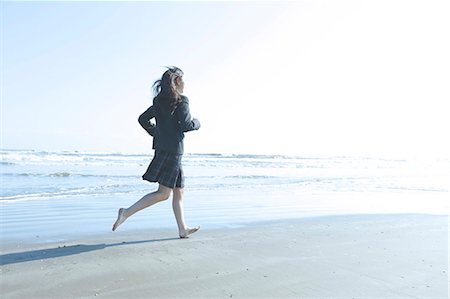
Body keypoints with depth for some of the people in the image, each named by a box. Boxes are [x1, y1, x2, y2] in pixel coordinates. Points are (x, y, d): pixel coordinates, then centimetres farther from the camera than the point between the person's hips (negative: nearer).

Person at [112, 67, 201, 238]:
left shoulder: (160, 101, 14)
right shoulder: (182, 101, -8)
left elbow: (143, 119, 14)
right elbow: (185, 125, -17)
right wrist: (196, 123, 3)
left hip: (161, 147, 9)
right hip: (173, 149, -9)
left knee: (178, 191, 13)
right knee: (163, 193, -5)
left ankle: (183, 229, 20)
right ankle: (127, 212, -8)